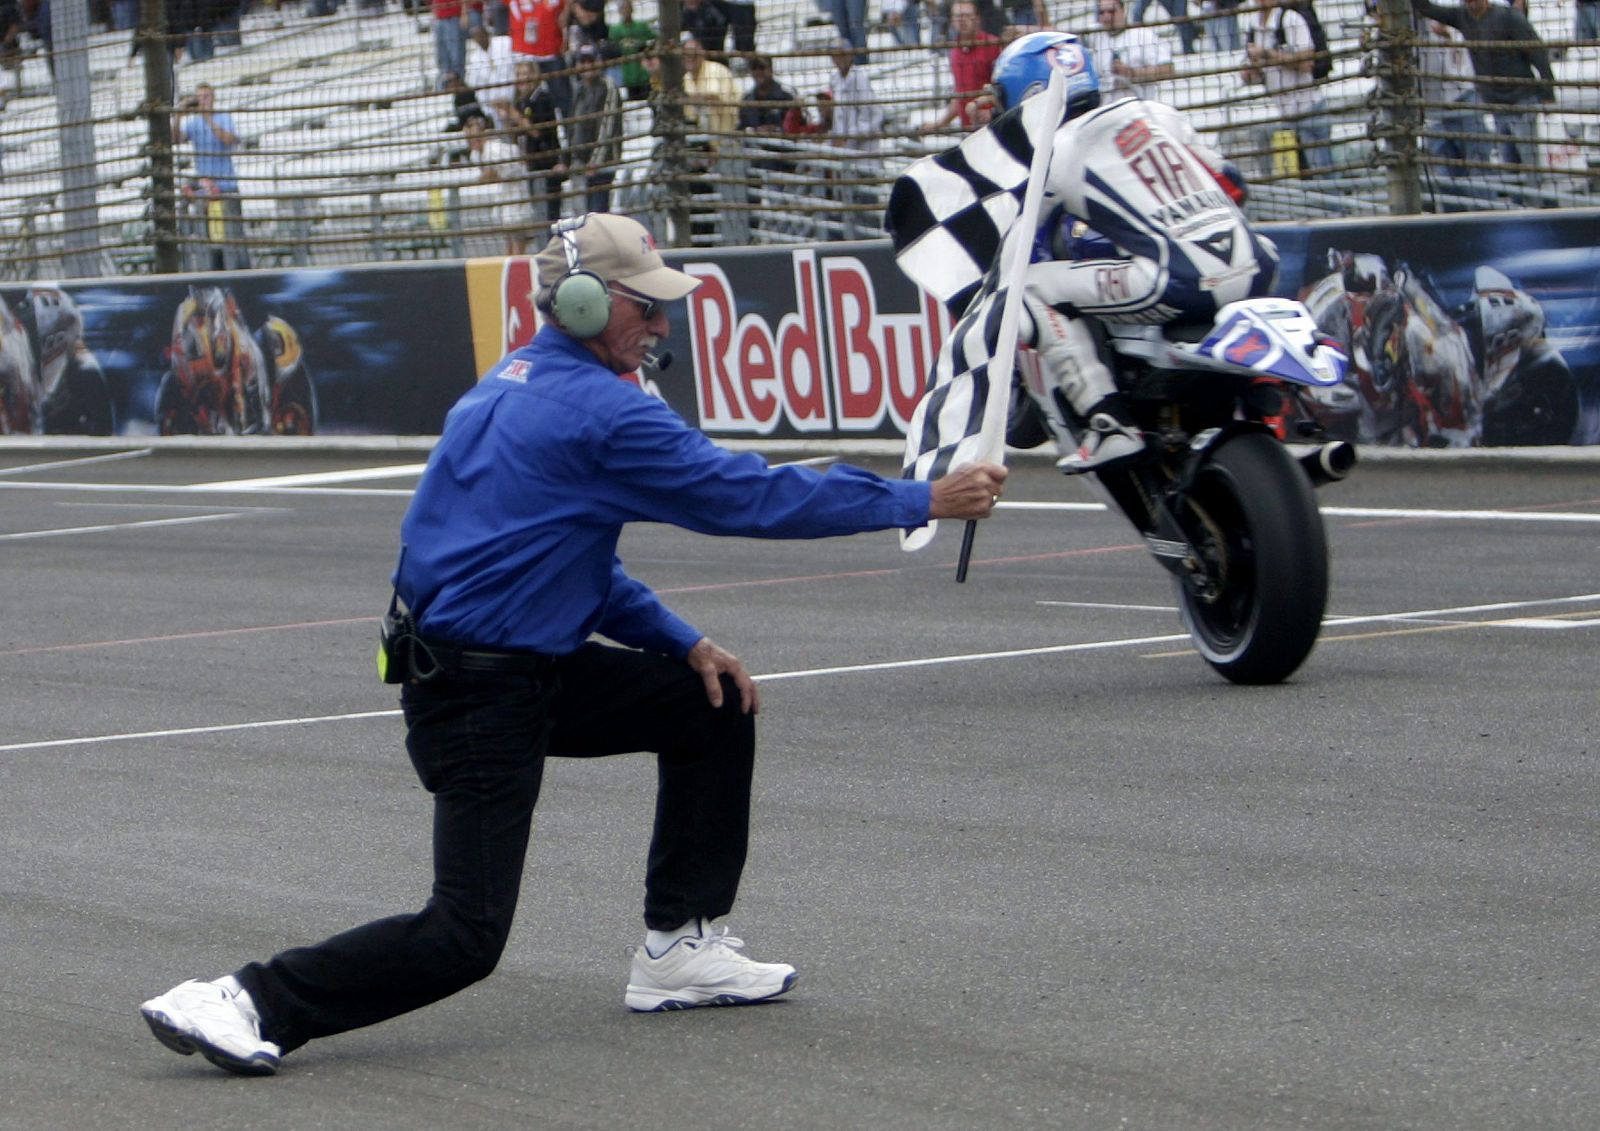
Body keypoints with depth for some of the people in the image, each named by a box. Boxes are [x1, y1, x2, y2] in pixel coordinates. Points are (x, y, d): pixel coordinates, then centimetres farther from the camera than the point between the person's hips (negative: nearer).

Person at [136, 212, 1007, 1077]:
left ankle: (681, 945, 20)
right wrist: (922, 502, -8)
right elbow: (749, 495, -16)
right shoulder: (600, 411, -18)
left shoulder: (517, 383, 11)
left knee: (715, 706, 16)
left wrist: (683, 643, 13)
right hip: (478, 697, -10)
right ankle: (246, 1003, -10)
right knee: (466, 935, -11)